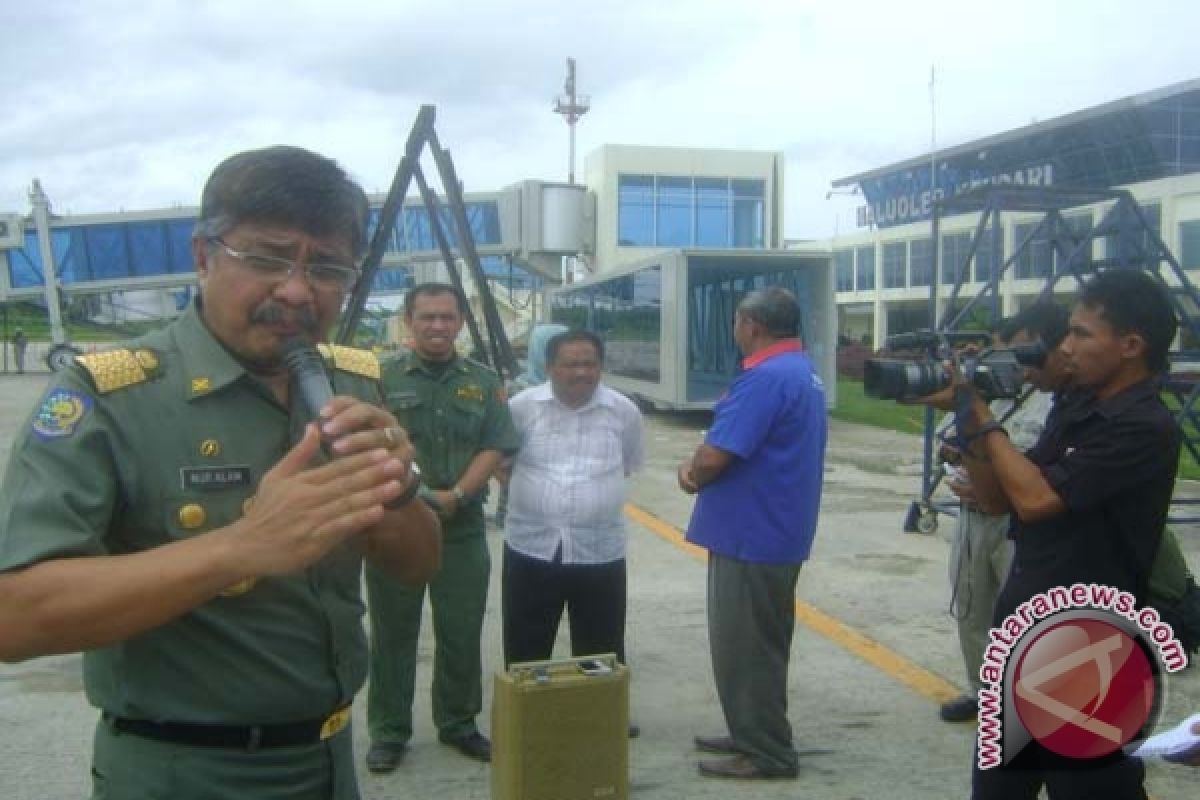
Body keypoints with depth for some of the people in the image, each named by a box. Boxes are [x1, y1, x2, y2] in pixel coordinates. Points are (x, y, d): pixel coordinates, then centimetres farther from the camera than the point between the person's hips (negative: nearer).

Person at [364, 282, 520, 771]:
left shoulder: (483, 382, 7)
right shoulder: (382, 379, 0)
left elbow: (495, 447, 1)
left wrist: (455, 495, -12)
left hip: (463, 528, 2)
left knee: (462, 634, 10)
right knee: (393, 634, 7)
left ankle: (459, 724, 26)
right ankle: (388, 732, 20)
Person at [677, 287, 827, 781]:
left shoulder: (765, 377, -22)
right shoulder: (801, 370, 12)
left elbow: (713, 459, -24)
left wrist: (691, 474, -3)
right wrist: (700, 467, 3)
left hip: (750, 534, -10)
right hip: (774, 531, 10)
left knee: (742, 647, 1)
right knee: (761, 643, 19)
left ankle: (765, 753, 10)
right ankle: (756, 735, 31)